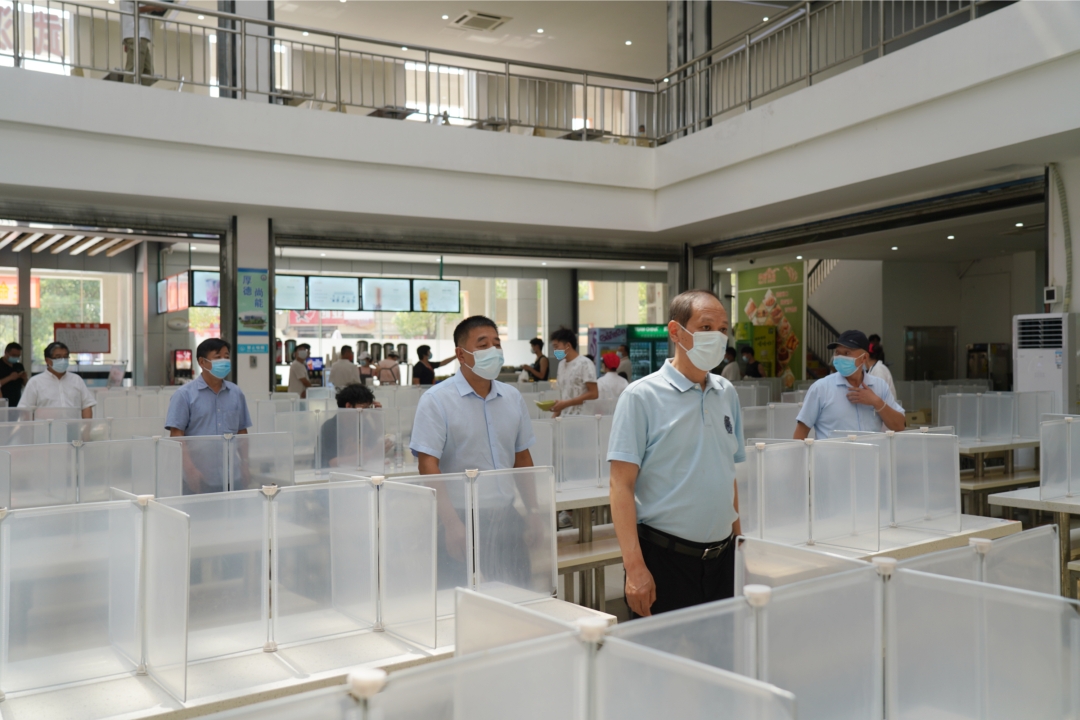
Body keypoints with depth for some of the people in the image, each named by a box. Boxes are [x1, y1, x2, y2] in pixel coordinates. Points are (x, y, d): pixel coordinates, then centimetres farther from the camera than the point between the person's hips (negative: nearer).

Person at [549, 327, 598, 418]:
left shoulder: (584, 363, -8)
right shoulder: (562, 364, 13)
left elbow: (593, 394, -13)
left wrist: (566, 403, -16)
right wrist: (555, 415, 5)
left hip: (580, 417, -6)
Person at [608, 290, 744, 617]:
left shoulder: (728, 394, 8)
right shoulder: (642, 396, -9)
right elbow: (622, 484, -13)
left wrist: (738, 539, 13)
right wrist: (634, 566, -19)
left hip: (723, 557, 5)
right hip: (665, 557, -5)